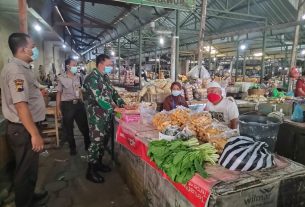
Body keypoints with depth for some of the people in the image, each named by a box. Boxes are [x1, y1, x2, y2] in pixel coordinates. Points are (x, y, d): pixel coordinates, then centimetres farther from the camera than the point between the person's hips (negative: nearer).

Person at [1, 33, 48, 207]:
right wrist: (35, 134, -29)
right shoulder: (17, 70, -21)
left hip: (27, 127, 10)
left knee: (30, 168, 24)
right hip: (24, 130, -10)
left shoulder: (22, 68, 12)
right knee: (26, 170, 7)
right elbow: (20, 105, -29)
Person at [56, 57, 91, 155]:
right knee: (68, 128, 8)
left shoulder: (77, 77, 7)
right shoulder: (61, 78, -6)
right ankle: (72, 147, 26)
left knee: (84, 125, 10)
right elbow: (58, 93, -4)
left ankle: (88, 144, 29)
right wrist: (58, 108, -7)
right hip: (67, 105, -4)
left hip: (78, 103, 4)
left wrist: (82, 102, 11)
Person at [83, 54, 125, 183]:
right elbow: (99, 98, -22)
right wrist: (115, 107, -18)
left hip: (108, 114, 9)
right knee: (96, 141, -3)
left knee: (105, 139, 15)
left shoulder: (105, 77, 13)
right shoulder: (92, 78, -15)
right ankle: (91, 171, 10)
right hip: (97, 115, -9)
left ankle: (98, 163, 32)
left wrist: (123, 104, 4)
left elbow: (113, 92, 17)